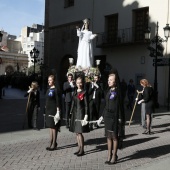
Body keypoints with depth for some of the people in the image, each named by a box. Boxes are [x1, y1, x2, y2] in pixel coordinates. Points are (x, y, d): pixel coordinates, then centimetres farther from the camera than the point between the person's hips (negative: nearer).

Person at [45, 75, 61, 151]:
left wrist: (58, 112, -17)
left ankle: (54, 144, 7)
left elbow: (58, 102, -14)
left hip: (53, 111, -8)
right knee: (50, 127, 14)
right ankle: (51, 143, 23)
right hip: (48, 110, 8)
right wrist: (46, 109, 16)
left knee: (54, 127, -1)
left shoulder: (55, 90, -12)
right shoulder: (48, 89, 11)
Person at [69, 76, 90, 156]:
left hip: (81, 113, -7)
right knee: (77, 132, 11)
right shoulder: (75, 92, 11)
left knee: (79, 132, -6)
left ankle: (82, 150, 5)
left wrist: (86, 115, -15)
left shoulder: (84, 93, -7)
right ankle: (79, 148, 21)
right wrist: (71, 111, 11)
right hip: (75, 113, 7)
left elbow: (86, 105, -10)